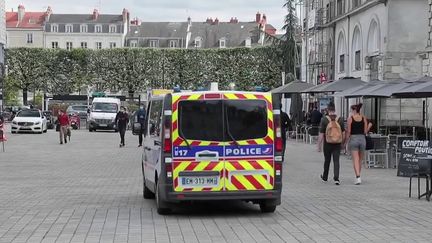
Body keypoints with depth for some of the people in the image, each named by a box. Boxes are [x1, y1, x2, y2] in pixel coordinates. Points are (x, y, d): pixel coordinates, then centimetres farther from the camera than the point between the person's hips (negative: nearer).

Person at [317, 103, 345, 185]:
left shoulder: (324, 119, -9)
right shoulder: (340, 119, -1)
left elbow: (321, 134, -8)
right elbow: (343, 133, 6)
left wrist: (319, 146, -2)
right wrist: (342, 143, 19)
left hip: (327, 144, -1)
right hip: (337, 144, 1)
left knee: (327, 160, 15)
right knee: (336, 161, 1)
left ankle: (325, 177, 32)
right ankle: (336, 178, -14)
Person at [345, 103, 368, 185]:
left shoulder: (350, 118, -5)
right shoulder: (364, 118, 3)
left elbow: (348, 132, -6)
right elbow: (365, 131, 1)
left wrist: (346, 142, 3)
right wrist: (369, 126, 20)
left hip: (353, 138, -3)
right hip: (362, 138, 3)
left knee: (355, 160, -6)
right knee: (360, 160, 15)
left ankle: (358, 177, -20)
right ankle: (358, 177, 25)